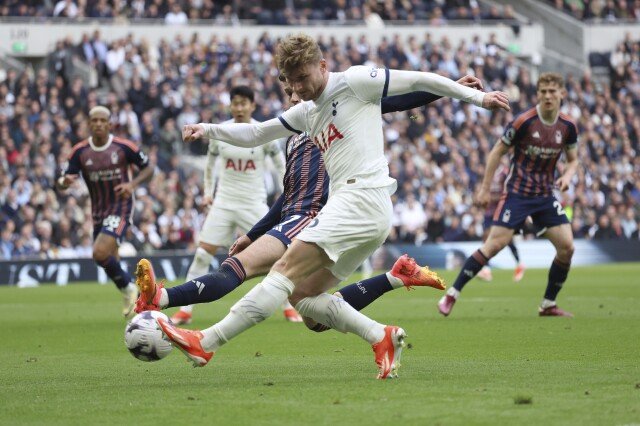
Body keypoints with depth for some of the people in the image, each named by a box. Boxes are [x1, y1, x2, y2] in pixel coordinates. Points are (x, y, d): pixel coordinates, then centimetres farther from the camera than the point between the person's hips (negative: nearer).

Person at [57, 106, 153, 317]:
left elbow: (148, 168, 1)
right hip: (98, 212, 5)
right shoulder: (80, 151, -5)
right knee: (110, 262, 9)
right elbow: (61, 183, -4)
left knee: (100, 253, -23)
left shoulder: (124, 147, -11)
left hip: (120, 209, -5)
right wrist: (65, 181, -29)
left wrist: (132, 184, -17)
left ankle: (127, 287, 0)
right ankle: (130, 291, 35)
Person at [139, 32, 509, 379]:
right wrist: (207, 130, 13)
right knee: (302, 294, 6)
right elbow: (254, 134, 27)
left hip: (363, 197, -10)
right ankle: (382, 337, 1)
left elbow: (418, 80, 6)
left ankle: (206, 343, -20)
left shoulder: (354, 81, 2)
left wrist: (475, 96, 8)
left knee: (286, 271, -14)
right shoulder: (308, 112, 24)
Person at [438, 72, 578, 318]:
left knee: (566, 247, -6)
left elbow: (572, 160, 15)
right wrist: (485, 188, -5)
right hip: (517, 193, -5)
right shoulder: (524, 122, -14)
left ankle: (548, 305, 10)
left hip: (546, 194, 5)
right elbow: (497, 152, -4)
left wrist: (567, 176, -8)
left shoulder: (568, 127, 0)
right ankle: (451, 295, -8)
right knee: (496, 243, -15)